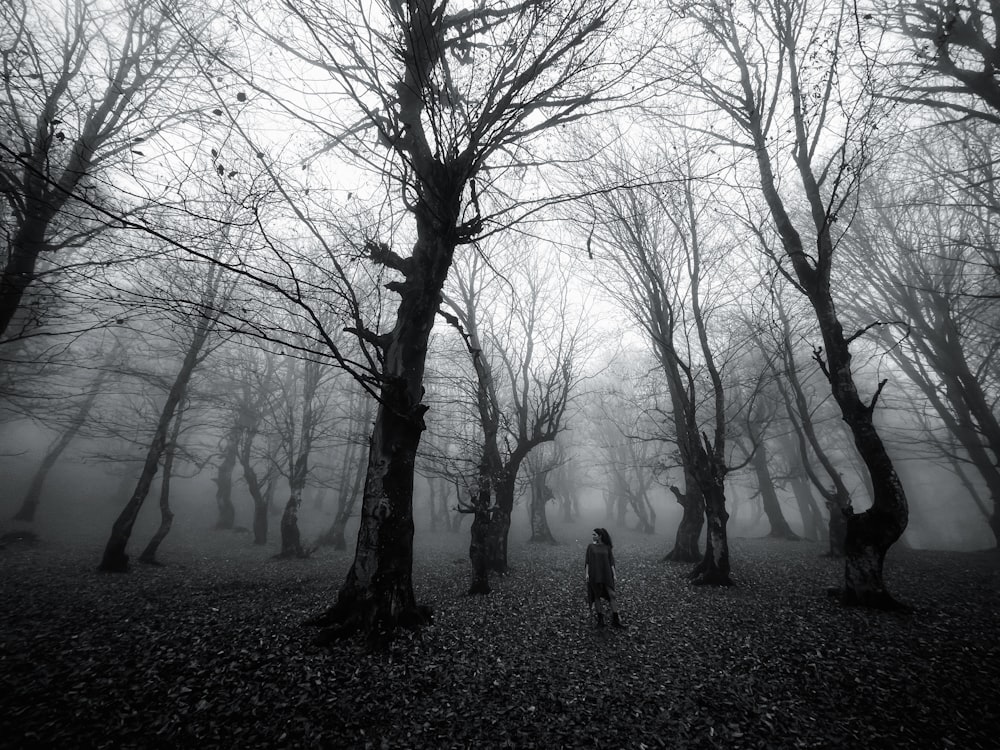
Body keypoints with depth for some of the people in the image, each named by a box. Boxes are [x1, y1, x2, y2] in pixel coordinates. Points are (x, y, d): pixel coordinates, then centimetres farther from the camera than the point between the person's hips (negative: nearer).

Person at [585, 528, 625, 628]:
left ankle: (615, 621, -1)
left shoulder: (608, 547, 3)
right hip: (594, 574, 0)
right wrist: (586, 573, -9)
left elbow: (611, 561, 4)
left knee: (612, 595, -6)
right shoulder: (590, 546, 1)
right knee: (597, 596, 4)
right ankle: (600, 619, 17)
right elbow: (587, 561, 0)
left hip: (606, 574, 1)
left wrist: (614, 574, -3)